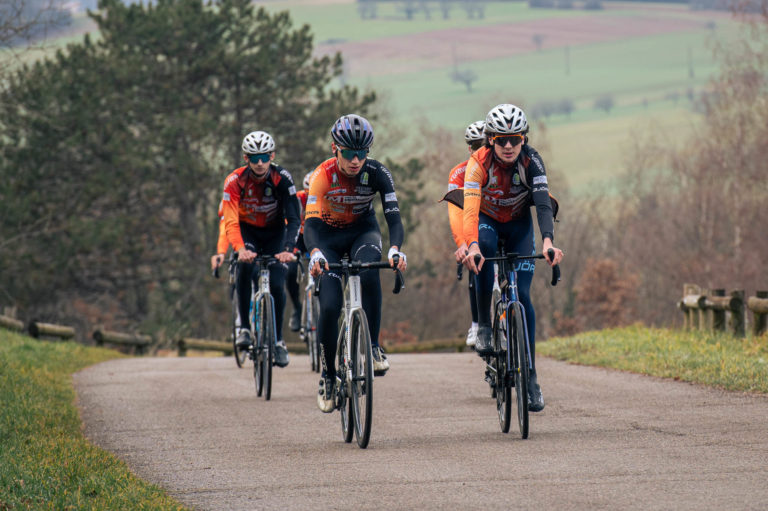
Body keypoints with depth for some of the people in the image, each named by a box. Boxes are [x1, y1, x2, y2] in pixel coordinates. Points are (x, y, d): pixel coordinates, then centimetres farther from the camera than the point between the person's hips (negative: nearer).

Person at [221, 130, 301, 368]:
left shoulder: (282, 179, -24)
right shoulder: (235, 181, -25)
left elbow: (293, 219, -29)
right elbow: (230, 221, -33)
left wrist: (288, 249, -46)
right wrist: (240, 249, -51)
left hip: (275, 232, 1)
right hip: (247, 230, -1)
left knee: (277, 285, -14)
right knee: (246, 267, -31)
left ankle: (278, 340, 5)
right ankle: (244, 327, -19)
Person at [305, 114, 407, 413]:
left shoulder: (376, 173, -22)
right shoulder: (323, 175, -26)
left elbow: (393, 216, -28)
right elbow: (311, 222, -36)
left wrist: (395, 248, -49)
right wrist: (315, 253, -56)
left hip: (362, 231, 1)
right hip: (328, 237, 0)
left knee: (369, 273, -35)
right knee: (329, 307, -14)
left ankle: (373, 347, -22)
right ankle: (328, 374, 6)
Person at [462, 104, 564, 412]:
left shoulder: (531, 161, -25)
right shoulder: (479, 162, -28)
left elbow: (543, 204, -35)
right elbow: (470, 208, -39)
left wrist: (548, 241, -53)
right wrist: (471, 246, -56)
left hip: (518, 225, 1)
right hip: (487, 221, -1)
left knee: (522, 296, -11)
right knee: (485, 246, -38)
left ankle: (530, 378, -7)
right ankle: (483, 325, -24)